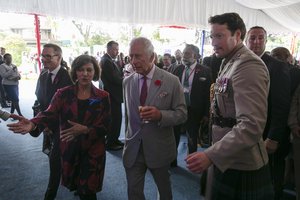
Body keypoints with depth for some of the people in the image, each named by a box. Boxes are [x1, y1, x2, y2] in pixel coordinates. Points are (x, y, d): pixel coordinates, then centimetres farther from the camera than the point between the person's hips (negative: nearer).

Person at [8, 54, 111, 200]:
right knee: (75, 187, 20)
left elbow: (105, 127, -8)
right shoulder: (63, 94, -4)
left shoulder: (103, 97, -6)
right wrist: (33, 124, -37)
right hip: (69, 150, 2)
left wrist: (85, 130, -25)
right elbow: (49, 114, -17)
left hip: (93, 151, -1)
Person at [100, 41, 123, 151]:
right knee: (115, 119, -2)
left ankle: (114, 140, 30)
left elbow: (117, 75, 14)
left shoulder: (109, 60, 14)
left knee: (116, 118, 17)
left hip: (114, 94, 10)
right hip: (112, 95, -10)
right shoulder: (106, 61, -17)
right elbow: (115, 79, -22)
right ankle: (110, 143, 12)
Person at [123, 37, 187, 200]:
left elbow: (182, 114, -10)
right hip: (132, 148, 3)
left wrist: (160, 115, -28)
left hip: (159, 148, -2)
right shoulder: (127, 82, 1)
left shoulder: (171, 81, -11)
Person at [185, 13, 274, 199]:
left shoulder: (248, 65, -20)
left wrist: (210, 155, -31)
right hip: (226, 160, 9)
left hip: (241, 166, -9)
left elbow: (252, 126, -28)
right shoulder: (230, 62, 12)